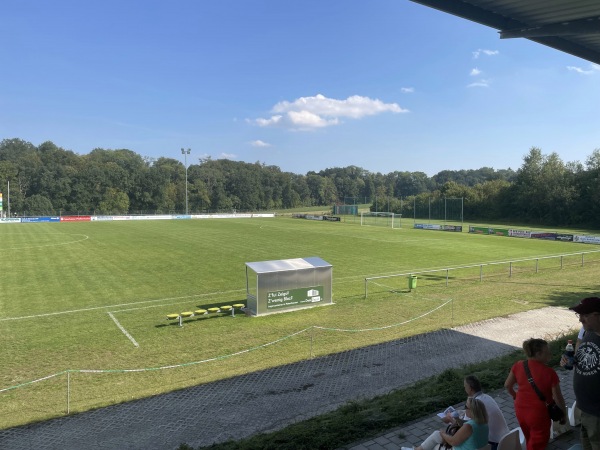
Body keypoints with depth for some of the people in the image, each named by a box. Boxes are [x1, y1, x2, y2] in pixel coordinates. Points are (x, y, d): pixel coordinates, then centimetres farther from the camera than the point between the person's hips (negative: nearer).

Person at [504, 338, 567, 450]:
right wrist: (564, 415, 2)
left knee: (530, 440, 29)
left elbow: (507, 385, 2)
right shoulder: (549, 372, -24)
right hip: (538, 414, -4)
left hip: (520, 410, 5)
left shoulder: (518, 365, -10)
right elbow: (558, 398, -15)